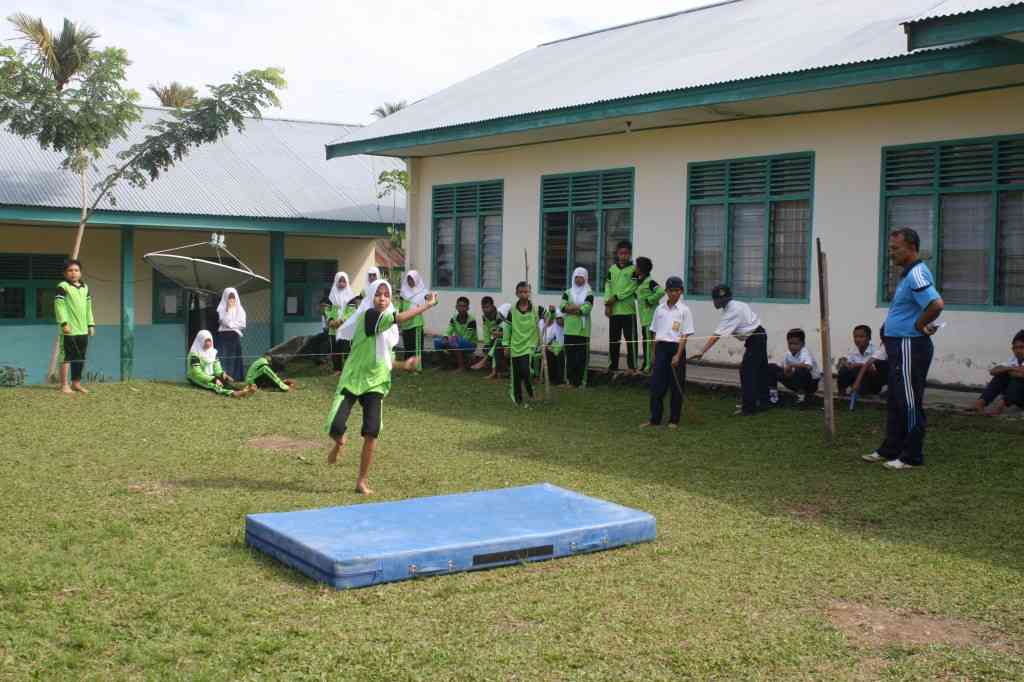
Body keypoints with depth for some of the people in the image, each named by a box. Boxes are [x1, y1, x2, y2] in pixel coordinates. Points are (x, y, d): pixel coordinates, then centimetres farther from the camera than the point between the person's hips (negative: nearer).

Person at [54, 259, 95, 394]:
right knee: (67, 357, -3)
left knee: (80, 358, 11)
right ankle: (64, 385, 2)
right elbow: (59, 305, -12)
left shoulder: (85, 287, 15)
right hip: (69, 330, -7)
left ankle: (76, 383, 21)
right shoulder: (63, 287, -6)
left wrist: (91, 324, 16)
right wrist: (64, 322, -19)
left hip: (83, 330, 7)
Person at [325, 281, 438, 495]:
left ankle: (362, 481, 4)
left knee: (372, 432, -9)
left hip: (375, 383, 5)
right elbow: (400, 318, -27)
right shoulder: (368, 315, -13)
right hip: (352, 380, -5)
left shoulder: (390, 328, 11)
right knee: (336, 428, -16)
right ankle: (339, 443, 23)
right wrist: (428, 304, -23)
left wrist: (403, 365, 9)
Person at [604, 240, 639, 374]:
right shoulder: (612, 269, 12)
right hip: (614, 311, 4)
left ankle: (632, 366, -1)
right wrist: (607, 304, -5)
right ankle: (612, 366, 16)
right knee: (613, 340, 9)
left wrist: (616, 297, -15)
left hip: (628, 310, -4)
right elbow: (608, 287, 7)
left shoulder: (634, 269, -1)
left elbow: (631, 288, -10)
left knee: (631, 339, -4)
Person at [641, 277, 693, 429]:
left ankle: (674, 420, 11)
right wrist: (654, 355, 9)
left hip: (676, 348, -3)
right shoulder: (659, 309, 8)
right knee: (656, 385, 2)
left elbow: (685, 336, -7)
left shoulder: (684, 310, -3)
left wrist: (678, 356, -14)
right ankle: (655, 419, 8)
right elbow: (655, 333, 12)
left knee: (676, 386, 2)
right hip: (661, 348, 3)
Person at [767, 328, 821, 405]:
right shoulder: (787, 355, -5)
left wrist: (791, 365, -36)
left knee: (801, 370, -41)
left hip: (811, 384, -6)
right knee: (771, 368, -5)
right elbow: (785, 370, 3)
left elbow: (808, 366, -46)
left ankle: (801, 394, -15)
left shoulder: (805, 352, -25)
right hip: (796, 383, 6)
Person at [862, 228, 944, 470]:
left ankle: (912, 457, 5)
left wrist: (920, 325, -19)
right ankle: (891, 449, 27)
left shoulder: (917, 275, -19)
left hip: (911, 347, -11)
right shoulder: (908, 273, 14)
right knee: (895, 401, 17)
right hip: (900, 345, 11)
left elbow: (937, 304, -32)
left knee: (910, 403, -3)